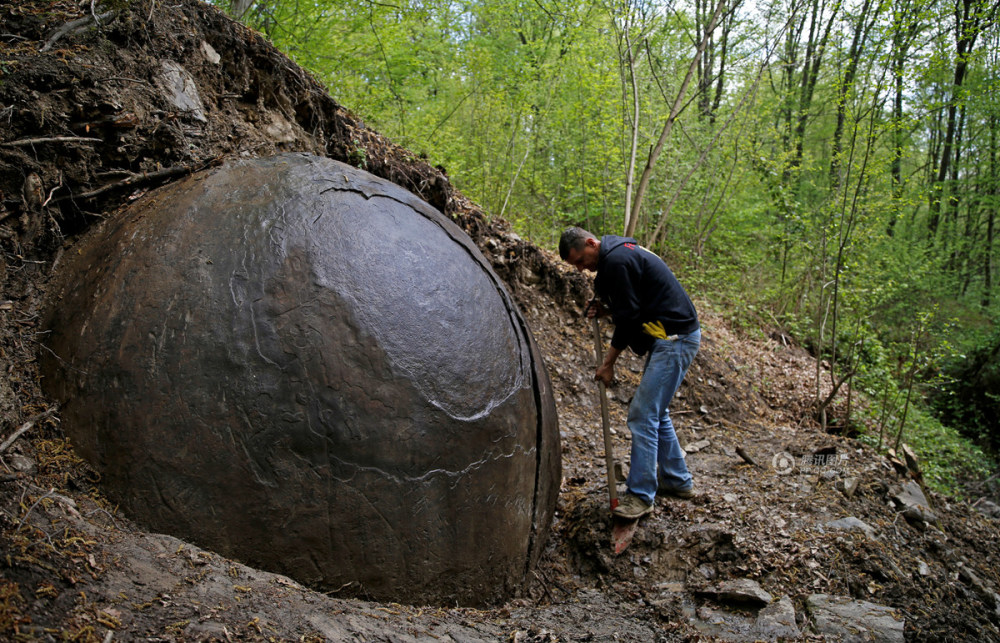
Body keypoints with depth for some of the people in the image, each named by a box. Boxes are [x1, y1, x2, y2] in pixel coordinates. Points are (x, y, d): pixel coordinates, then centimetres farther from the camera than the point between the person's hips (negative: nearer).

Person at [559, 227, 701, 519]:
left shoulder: (617, 261, -18)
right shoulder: (620, 252, 14)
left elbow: (629, 317, -18)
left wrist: (608, 362, -8)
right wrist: (605, 309, 5)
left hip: (674, 340, -11)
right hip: (671, 337, 11)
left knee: (643, 415, -9)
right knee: (656, 412, 18)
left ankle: (641, 495, -2)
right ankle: (678, 480, 29)